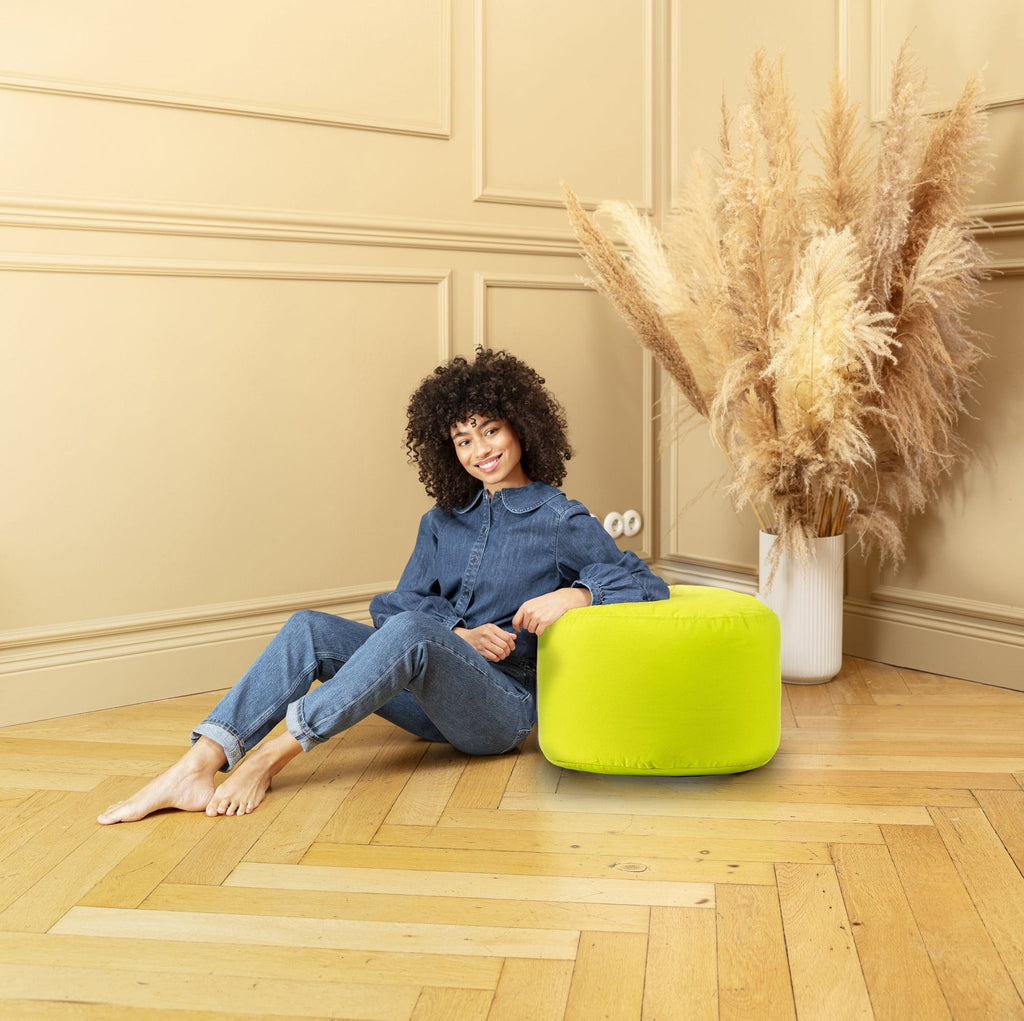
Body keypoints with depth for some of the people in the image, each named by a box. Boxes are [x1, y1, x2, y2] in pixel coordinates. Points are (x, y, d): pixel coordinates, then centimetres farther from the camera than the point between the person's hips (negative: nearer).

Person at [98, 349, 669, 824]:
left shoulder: (562, 521, 0)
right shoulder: (444, 520, 16)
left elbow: (647, 585, -3)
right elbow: (399, 603, 8)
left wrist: (575, 593, -20)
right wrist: (459, 635, -11)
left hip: (504, 707, -5)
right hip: (433, 703, 6)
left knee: (409, 630, -34)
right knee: (311, 629, -17)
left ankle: (273, 753, -31)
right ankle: (199, 766, -31)